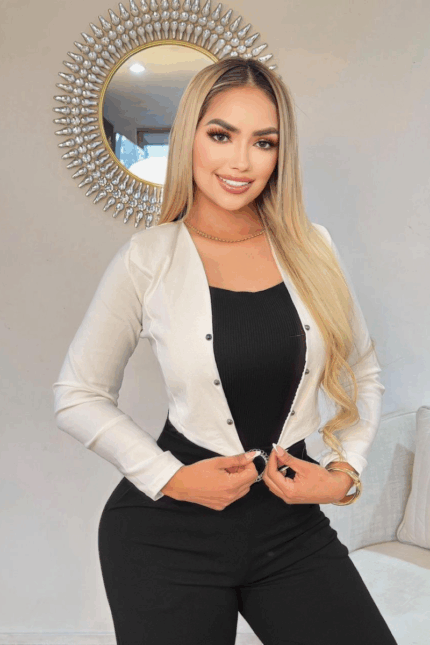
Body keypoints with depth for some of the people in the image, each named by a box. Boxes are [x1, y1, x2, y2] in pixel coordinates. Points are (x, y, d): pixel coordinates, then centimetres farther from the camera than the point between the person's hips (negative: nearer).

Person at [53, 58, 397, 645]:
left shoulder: (312, 249, 0)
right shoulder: (148, 259, -8)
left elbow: (363, 376, 11)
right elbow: (78, 397, -2)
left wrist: (345, 472, -2)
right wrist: (168, 478, -11)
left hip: (292, 521, 3)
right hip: (170, 529, -2)